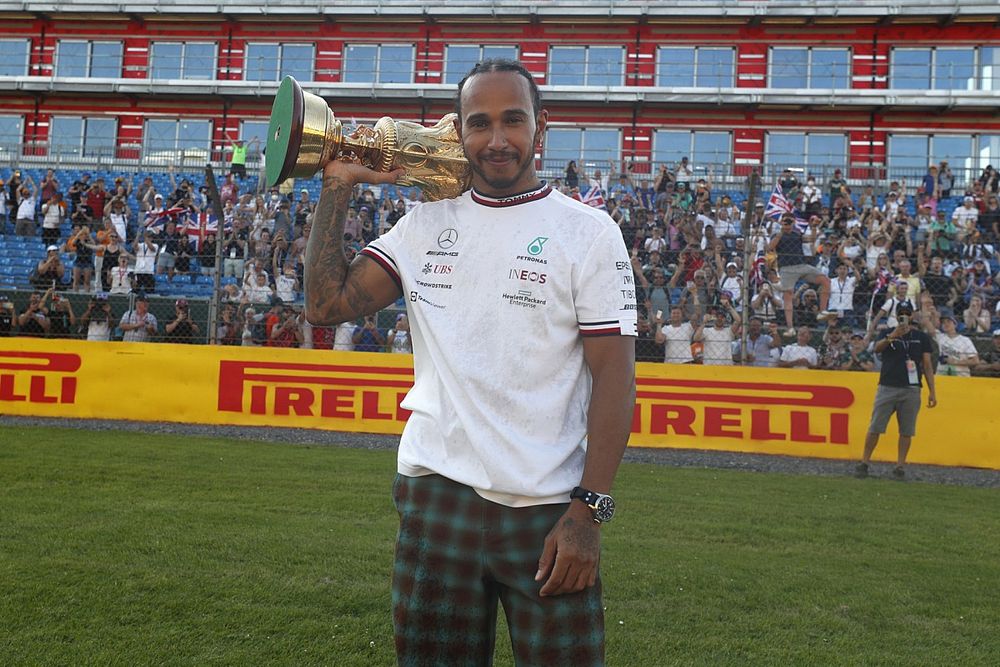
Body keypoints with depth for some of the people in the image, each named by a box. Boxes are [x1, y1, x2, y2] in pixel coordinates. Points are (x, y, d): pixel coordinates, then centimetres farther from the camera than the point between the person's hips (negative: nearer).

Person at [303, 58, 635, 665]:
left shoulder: (588, 232, -3)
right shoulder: (425, 224, 9)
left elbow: (614, 376, -7)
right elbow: (328, 304, 5)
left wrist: (588, 512, -12)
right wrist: (338, 187, 3)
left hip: (547, 510, -3)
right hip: (436, 494, 4)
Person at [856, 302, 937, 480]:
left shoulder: (922, 337, 11)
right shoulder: (887, 333, 8)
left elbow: (927, 365, 8)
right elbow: (877, 348, -14)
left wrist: (932, 391, 1)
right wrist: (892, 336, -33)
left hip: (911, 390, 1)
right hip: (887, 387, -1)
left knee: (906, 431, 2)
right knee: (875, 427, -1)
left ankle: (900, 466, 10)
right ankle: (864, 462, 5)